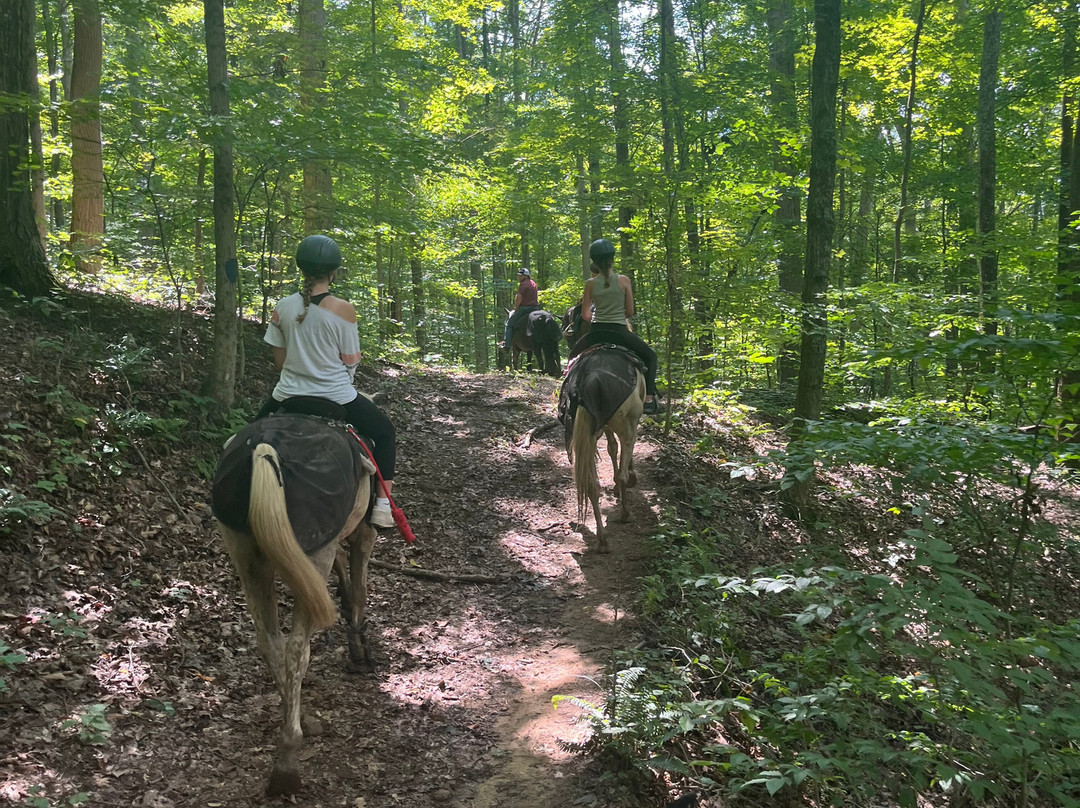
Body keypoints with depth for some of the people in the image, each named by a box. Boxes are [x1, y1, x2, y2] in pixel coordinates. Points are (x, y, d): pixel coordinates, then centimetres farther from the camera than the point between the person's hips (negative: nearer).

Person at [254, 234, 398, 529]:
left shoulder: (283, 308, -5)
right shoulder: (343, 309, -15)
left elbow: (280, 360, 3)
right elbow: (351, 360, -8)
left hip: (289, 394, 4)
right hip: (336, 396, -3)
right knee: (384, 431, 18)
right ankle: (382, 506, 11)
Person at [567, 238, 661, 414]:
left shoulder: (590, 283, -1)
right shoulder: (623, 280, -6)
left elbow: (585, 315, 3)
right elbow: (630, 312, -1)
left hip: (596, 332, 2)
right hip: (619, 332, -2)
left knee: (573, 356, 30)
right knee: (650, 356, 18)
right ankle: (649, 399, 7)